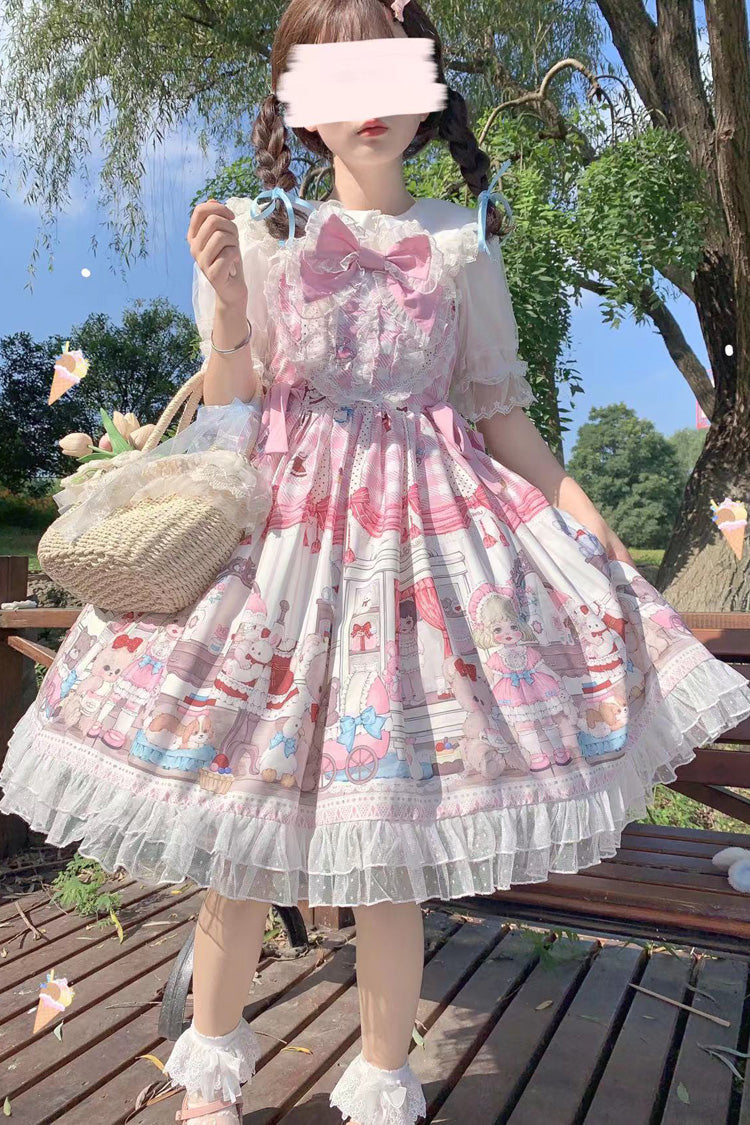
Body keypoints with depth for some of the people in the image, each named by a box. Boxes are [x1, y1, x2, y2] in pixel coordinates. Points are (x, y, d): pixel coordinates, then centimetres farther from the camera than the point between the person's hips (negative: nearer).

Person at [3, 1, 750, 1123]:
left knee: (391, 848, 4)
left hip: (430, 525, 1)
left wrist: (593, 525, 2)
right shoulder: (260, 233, 7)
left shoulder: (463, 241, 10)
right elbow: (226, 417, 4)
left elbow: (502, 410, 10)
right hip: (282, 526, 0)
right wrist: (229, 307, -13)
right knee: (242, 835, 7)